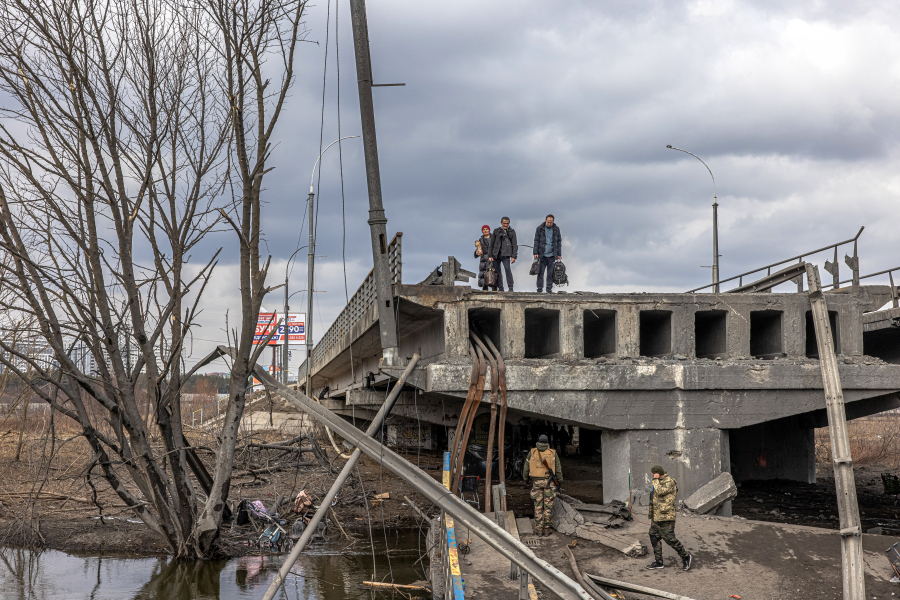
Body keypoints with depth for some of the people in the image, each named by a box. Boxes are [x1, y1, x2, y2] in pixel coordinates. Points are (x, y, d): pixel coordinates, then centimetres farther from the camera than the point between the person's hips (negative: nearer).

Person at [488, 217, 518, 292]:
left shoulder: (512, 231, 10)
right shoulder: (496, 231, 12)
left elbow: (515, 245, 8)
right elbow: (491, 244, 13)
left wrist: (514, 256, -1)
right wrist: (490, 255, 7)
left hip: (506, 255, -2)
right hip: (496, 254, 2)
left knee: (507, 269, -16)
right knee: (496, 271, 1)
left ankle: (510, 288, -12)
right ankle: (500, 288, 9)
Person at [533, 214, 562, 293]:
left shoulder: (556, 229, 6)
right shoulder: (540, 228, 1)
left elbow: (559, 242, 11)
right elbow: (536, 241, 2)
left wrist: (559, 254, 8)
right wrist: (536, 253, -5)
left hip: (551, 255, 1)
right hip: (542, 255, -1)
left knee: (550, 274, 2)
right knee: (540, 273, -2)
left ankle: (549, 289, 7)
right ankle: (539, 289, 3)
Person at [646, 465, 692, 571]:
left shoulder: (670, 482, -13)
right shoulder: (660, 482, 15)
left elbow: (660, 491, -29)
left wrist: (655, 480, -14)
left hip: (666, 517, -10)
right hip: (656, 516, 10)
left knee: (669, 538, -9)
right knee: (654, 537, 8)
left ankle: (685, 556, 6)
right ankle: (658, 562, 12)